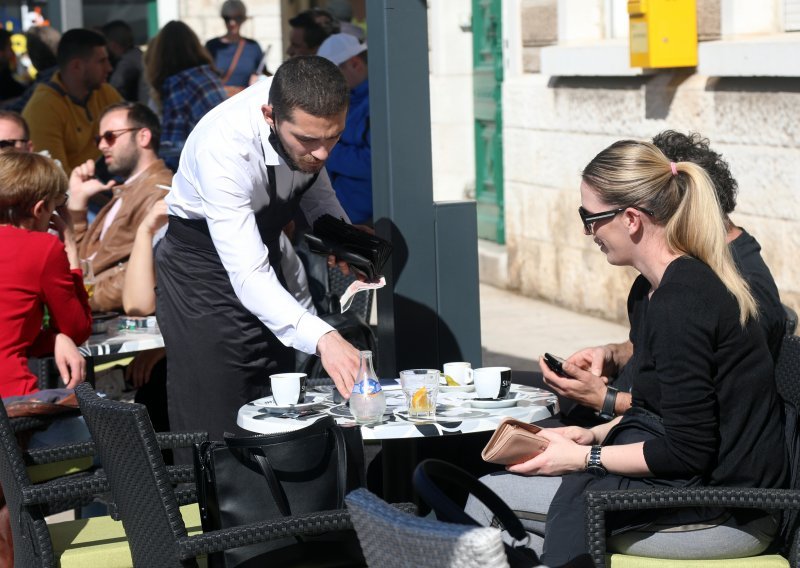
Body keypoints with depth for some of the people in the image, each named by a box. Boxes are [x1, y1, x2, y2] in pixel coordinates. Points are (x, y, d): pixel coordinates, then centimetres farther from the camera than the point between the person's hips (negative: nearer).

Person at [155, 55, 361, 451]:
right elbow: (249, 278, -44)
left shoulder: (307, 114, -19)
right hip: (202, 267, -6)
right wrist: (322, 339, -56)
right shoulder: (223, 148, -38)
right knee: (214, 435, -8)